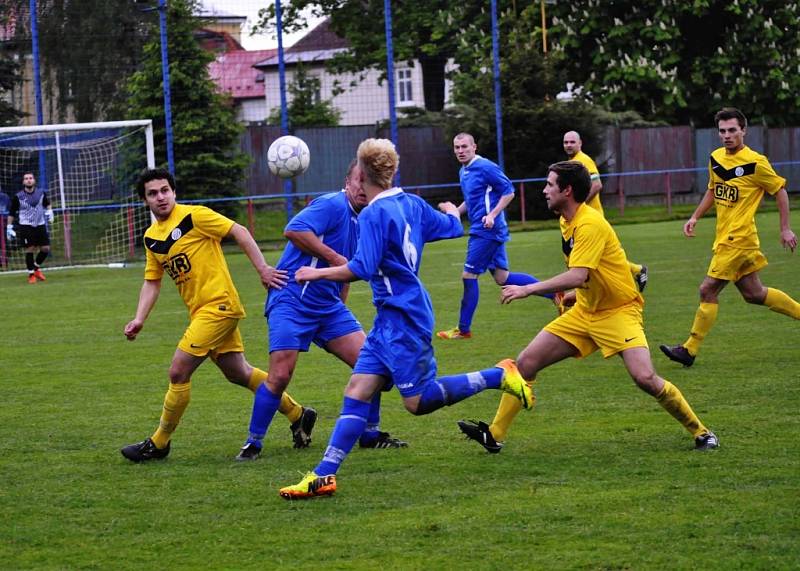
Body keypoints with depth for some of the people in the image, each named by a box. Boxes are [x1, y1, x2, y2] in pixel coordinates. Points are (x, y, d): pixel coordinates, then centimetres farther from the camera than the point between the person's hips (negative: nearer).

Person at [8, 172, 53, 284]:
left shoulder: (41, 193, 0)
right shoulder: (18, 197, -8)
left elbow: (47, 203, 23)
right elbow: (11, 212, 1)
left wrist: (49, 212, 9)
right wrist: (9, 227, 0)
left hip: (40, 225, 4)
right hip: (25, 226, -4)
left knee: (45, 248, 1)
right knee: (29, 249, -8)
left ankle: (36, 268, 25)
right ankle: (31, 274, 7)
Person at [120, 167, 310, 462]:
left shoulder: (194, 216, -11)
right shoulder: (151, 237, 11)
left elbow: (239, 232, -12)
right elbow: (152, 282, 16)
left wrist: (263, 268, -19)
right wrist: (139, 320, 3)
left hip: (218, 305, -8)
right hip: (199, 312, 8)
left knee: (178, 372, -10)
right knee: (239, 374, 15)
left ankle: (159, 443, 3)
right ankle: (297, 414, 28)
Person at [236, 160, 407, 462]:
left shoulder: (362, 222, 15)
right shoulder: (332, 206, -12)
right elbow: (294, 230, -27)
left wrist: (341, 307, 26)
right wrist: (335, 258, -22)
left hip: (328, 305, 8)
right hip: (292, 299, -8)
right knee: (280, 375, -14)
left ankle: (370, 434, 14)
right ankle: (253, 442, 2)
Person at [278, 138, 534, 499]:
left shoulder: (374, 215, -17)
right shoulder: (411, 203, 7)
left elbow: (362, 269, -24)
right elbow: (452, 228, 20)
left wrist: (317, 273, -12)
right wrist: (451, 211, 43)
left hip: (403, 319, -9)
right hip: (391, 318, 9)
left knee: (418, 401, -3)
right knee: (357, 392, 3)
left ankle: (499, 376, 2)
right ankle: (324, 475, -1)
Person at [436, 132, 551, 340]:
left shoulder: (485, 167, -14)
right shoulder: (463, 172, 14)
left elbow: (509, 192, -13)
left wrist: (492, 215, -22)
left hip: (487, 230, -10)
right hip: (485, 231, 10)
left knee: (469, 276, -5)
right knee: (502, 278, 11)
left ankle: (463, 329, 3)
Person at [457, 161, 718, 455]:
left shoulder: (590, 224, -23)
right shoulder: (568, 223, 6)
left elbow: (577, 276, -34)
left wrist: (528, 289, -32)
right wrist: (573, 295, 8)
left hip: (618, 311, -9)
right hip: (584, 312, 9)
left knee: (645, 378, -23)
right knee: (526, 361, -1)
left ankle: (700, 431, -4)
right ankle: (495, 435, 6)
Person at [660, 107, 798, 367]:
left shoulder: (755, 162, -13)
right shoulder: (716, 158, 8)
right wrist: (695, 217, 15)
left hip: (738, 238, -8)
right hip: (724, 237, 8)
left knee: (708, 290, -8)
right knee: (754, 294, 15)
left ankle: (690, 349, -2)